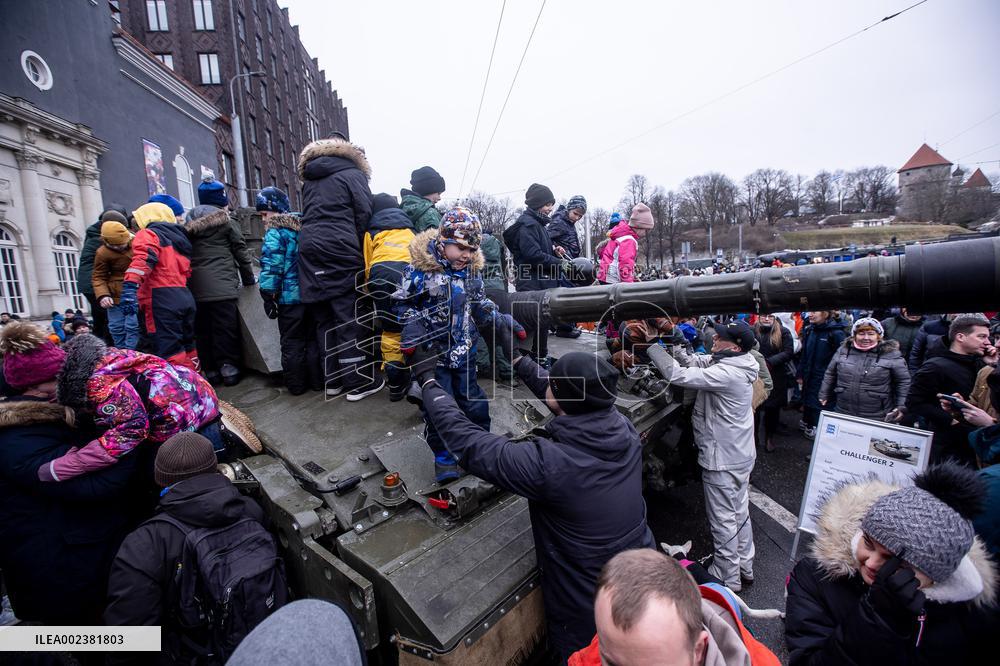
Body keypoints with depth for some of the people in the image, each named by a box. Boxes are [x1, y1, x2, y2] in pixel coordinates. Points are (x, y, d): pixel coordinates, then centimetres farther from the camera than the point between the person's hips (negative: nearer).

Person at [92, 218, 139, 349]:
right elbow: (98, 277, -2)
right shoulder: (103, 253, -9)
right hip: (115, 296, 1)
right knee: (116, 328, 7)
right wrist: (102, 295, -18)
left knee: (132, 326, -8)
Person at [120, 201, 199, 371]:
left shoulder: (148, 234, 1)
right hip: (186, 297, 8)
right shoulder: (178, 237, 25)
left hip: (161, 299, -8)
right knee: (187, 346, 16)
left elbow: (143, 260, -19)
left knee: (169, 351, -8)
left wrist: (130, 287, -31)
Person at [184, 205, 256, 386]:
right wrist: (249, 279, 11)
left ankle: (210, 370, 13)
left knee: (202, 330, 9)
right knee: (226, 328, 0)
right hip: (223, 286, -4)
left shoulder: (188, 226, 18)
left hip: (195, 288, 4)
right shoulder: (225, 221, 6)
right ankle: (228, 367, 0)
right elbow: (240, 251, 3)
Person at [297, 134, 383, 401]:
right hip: (340, 251, -6)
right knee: (349, 318, -4)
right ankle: (358, 381, 0)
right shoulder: (352, 173, 4)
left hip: (309, 250, 6)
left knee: (324, 320, 10)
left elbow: (307, 216, 22)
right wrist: (358, 248, 3)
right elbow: (364, 213, -4)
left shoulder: (309, 180, 23)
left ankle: (332, 379, 16)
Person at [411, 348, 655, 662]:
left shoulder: (548, 463, -36)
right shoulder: (624, 429, -18)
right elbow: (571, 397, -1)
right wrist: (517, 358, 7)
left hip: (589, 614, -5)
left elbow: (468, 442, -25)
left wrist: (427, 381, -14)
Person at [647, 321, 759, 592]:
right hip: (741, 454, 10)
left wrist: (654, 349, -21)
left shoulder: (726, 373, -29)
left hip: (722, 459, -10)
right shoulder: (737, 365, 0)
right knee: (740, 512, 23)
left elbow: (679, 375, -31)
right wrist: (674, 347, -5)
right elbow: (697, 362, 6)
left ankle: (727, 578, 24)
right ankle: (744, 568, 40)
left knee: (723, 520, 7)